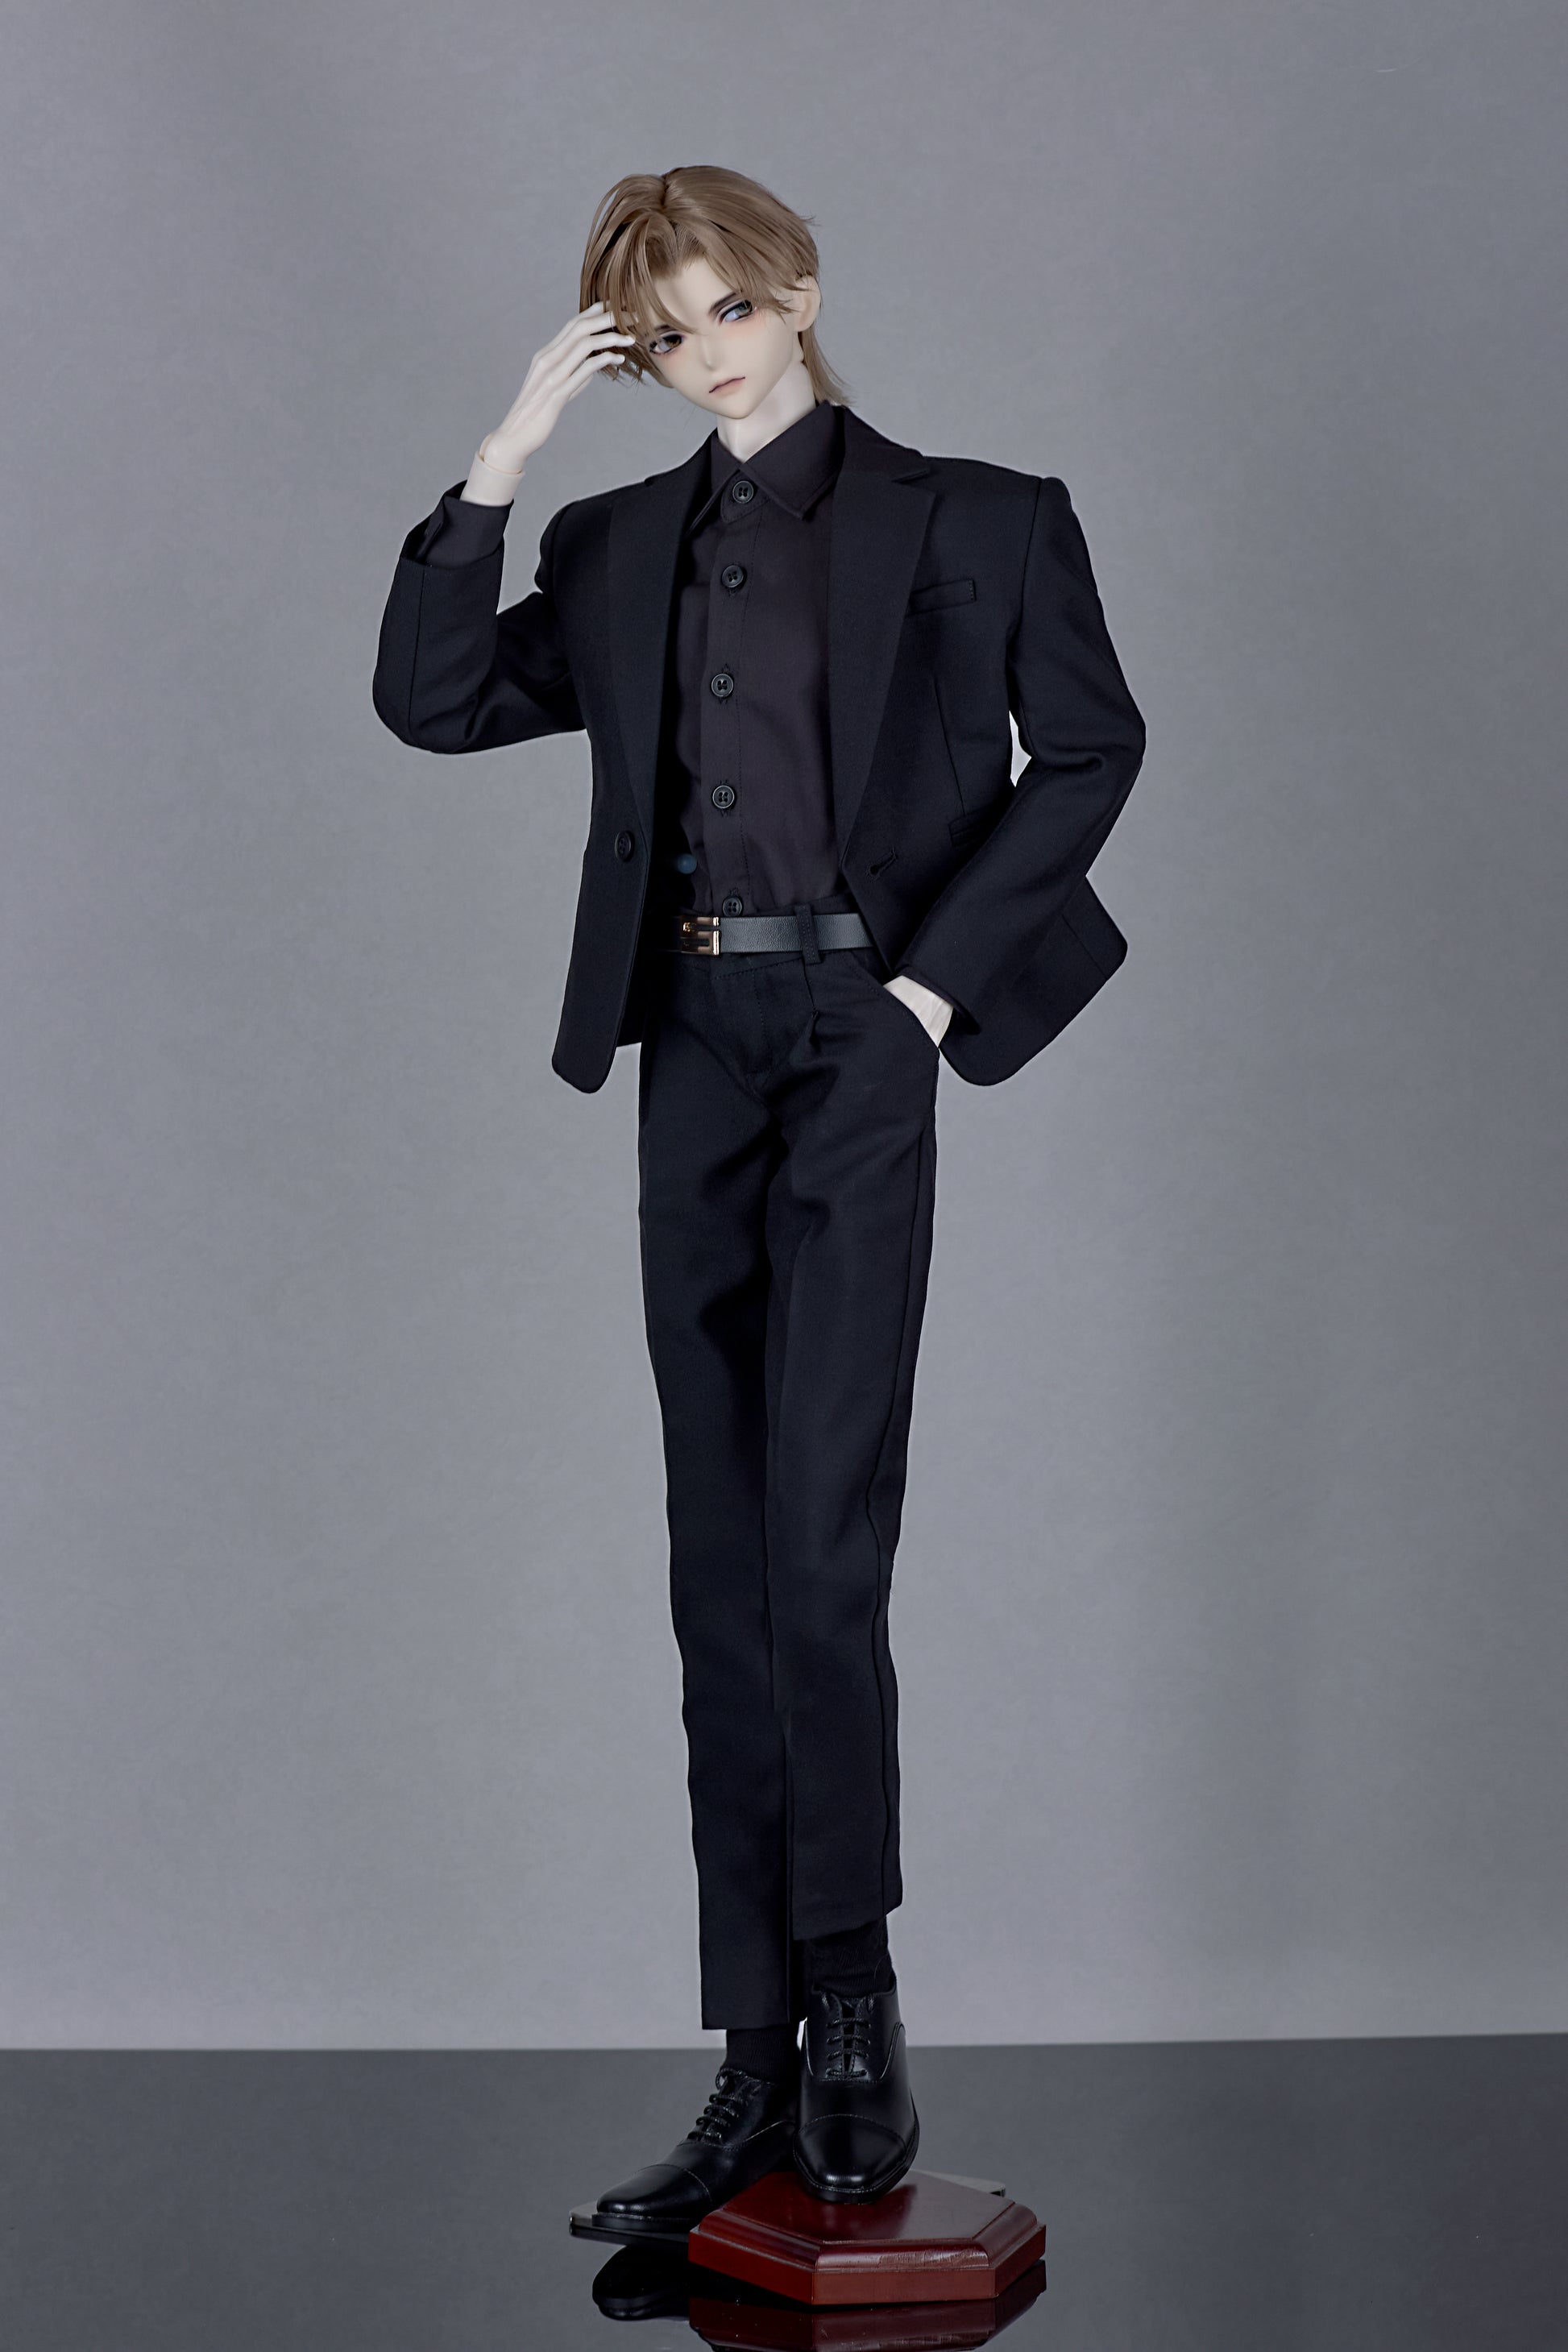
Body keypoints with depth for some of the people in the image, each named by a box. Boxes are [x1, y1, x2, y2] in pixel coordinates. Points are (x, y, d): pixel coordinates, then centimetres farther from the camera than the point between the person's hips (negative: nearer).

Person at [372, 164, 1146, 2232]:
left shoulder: (960, 519, 6)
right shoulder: (621, 547, 15)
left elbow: (1093, 745, 4)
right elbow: (430, 698, 5)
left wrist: (942, 970, -5)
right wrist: (510, 448, 1)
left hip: (861, 1040, -4)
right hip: (695, 1045, 4)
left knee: (824, 1538, -13)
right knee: (724, 1565, 4)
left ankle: (853, 2003, 1)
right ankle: (766, 2072, 11)